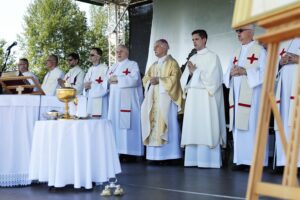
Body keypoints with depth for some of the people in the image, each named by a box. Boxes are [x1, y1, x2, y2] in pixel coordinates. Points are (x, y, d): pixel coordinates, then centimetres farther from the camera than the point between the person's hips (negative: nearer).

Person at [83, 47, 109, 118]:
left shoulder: (104, 68, -9)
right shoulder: (90, 69, 18)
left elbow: (106, 86, -15)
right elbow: (85, 82, 22)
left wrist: (92, 85, -8)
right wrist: (86, 86, -1)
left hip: (99, 101, -7)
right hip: (89, 100, 8)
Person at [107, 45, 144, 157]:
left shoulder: (132, 65, 1)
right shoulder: (113, 67, 22)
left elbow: (134, 79, -15)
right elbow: (107, 80, 18)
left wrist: (117, 79, -10)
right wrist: (111, 80, -5)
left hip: (127, 101, -6)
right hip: (115, 101, 7)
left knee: (126, 125, -10)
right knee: (115, 125, 3)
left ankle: (129, 152, -9)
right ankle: (117, 150, 6)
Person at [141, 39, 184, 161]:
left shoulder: (172, 63, 3)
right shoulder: (154, 65, 22)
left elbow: (174, 78, -10)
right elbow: (145, 78, 17)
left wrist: (159, 80, -15)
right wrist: (150, 81, -4)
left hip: (166, 97, -7)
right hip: (153, 98, 7)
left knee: (166, 123, -10)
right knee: (154, 123, 1)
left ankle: (168, 154, -8)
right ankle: (155, 155, 2)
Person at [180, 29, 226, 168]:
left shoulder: (212, 57, 0)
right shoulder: (192, 58, 19)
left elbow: (212, 77, -11)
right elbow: (184, 78, 15)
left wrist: (195, 71, -7)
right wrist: (190, 73, -5)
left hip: (206, 98, -6)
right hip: (192, 98, 6)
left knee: (205, 128, -8)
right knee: (192, 128, 2)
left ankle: (207, 160, -7)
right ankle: (193, 159, 4)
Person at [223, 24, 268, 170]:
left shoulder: (259, 50, 1)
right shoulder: (237, 53, 21)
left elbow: (265, 72, -10)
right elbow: (227, 75, 20)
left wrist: (246, 71, -18)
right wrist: (231, 73, -3)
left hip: (252, 95, -7)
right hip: (237, 95, 7)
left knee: (252, 127, -11)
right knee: (238, 127, 3)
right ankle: (242, 160, 5)